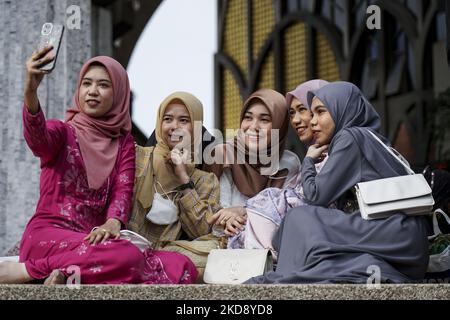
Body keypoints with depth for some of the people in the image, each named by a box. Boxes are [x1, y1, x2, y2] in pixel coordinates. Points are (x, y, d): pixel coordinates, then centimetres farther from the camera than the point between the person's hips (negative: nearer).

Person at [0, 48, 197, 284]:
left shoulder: (124, 143, 18)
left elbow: (123, 190, 1)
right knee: (129, 256, -34)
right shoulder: (61, 132, 7)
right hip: (49, 233, -5)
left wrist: (112, 223, -23)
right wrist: (30, 90, -40)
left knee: (184, 268, -20)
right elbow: (36, 137, -19)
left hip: (92, 239, 5)